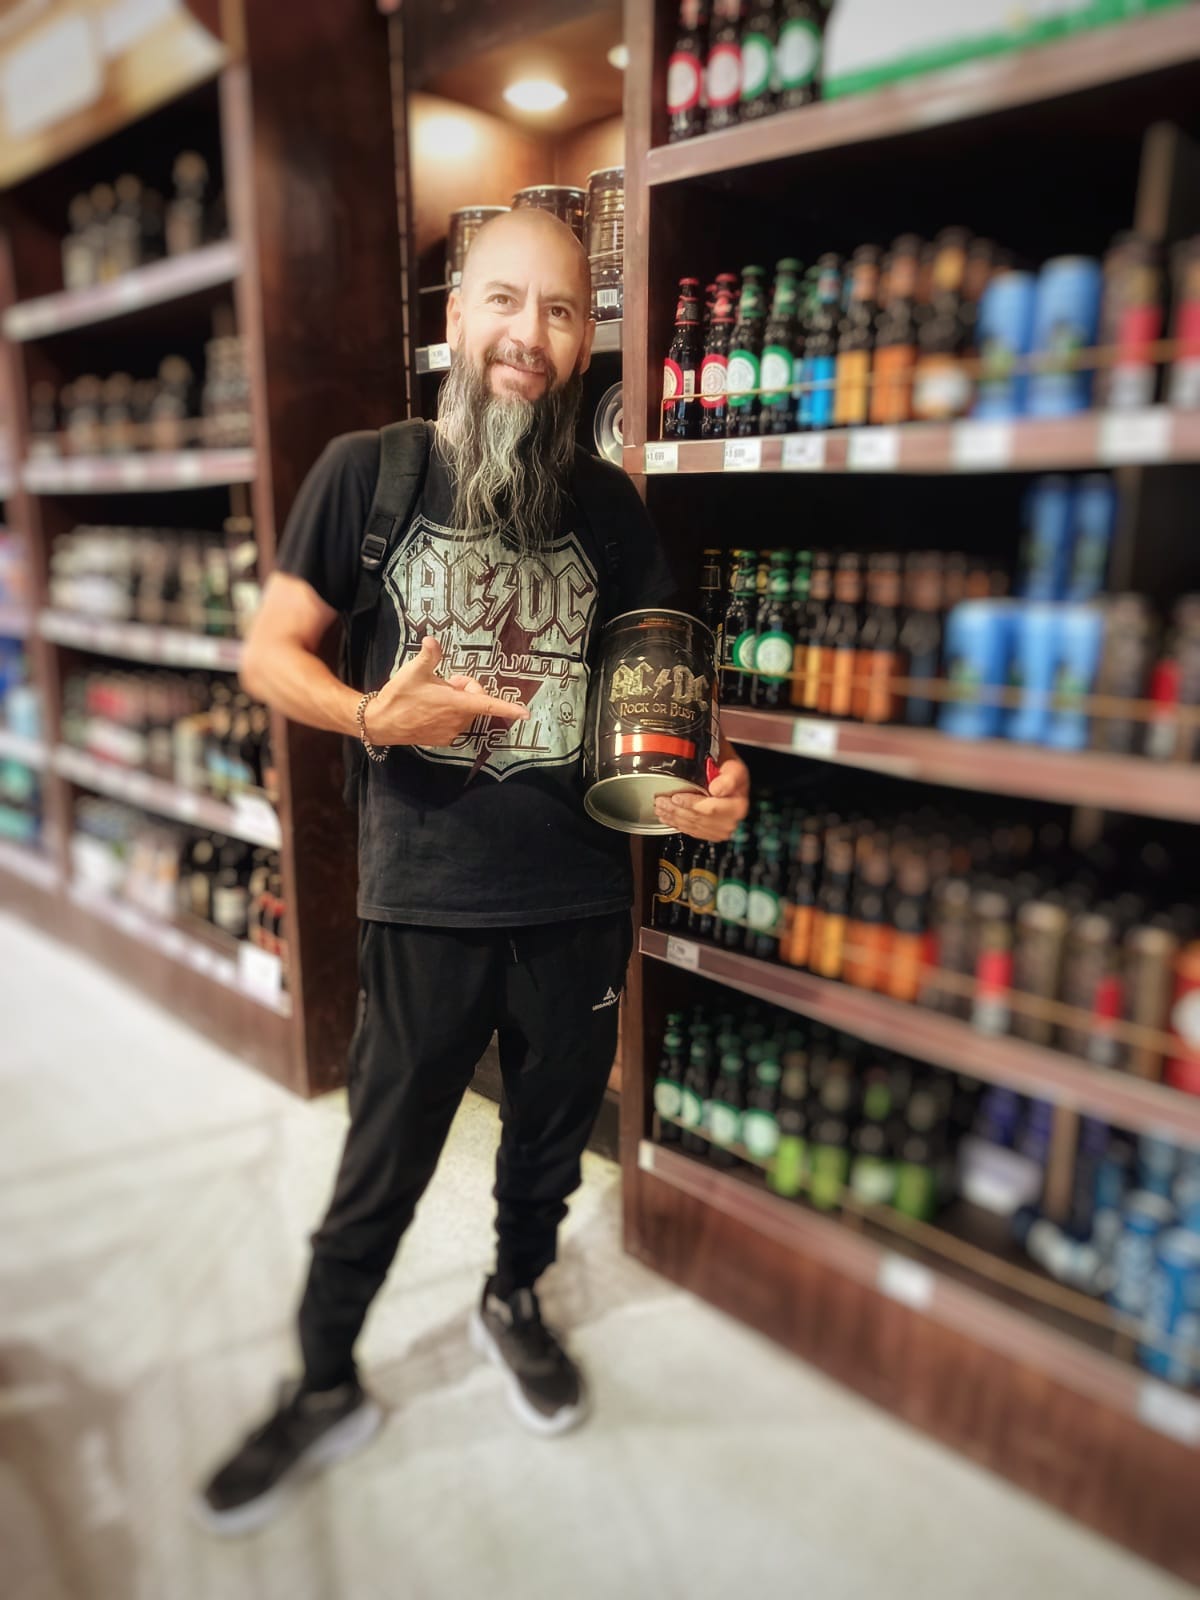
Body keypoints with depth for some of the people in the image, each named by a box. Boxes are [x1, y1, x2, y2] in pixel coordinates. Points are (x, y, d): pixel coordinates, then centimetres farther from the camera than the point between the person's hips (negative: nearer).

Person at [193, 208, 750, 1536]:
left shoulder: (607, 501, 2)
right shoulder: (367, 472, -6)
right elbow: (269, 653, -2)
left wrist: (706, 778, -14)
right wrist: (376, 717, -23)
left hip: (581, 898, 3)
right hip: (425, 900, -2)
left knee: (551, 1133, 22)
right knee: (383, 1162, 12)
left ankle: (513, 1301, 52)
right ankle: (324, 1389, 39)